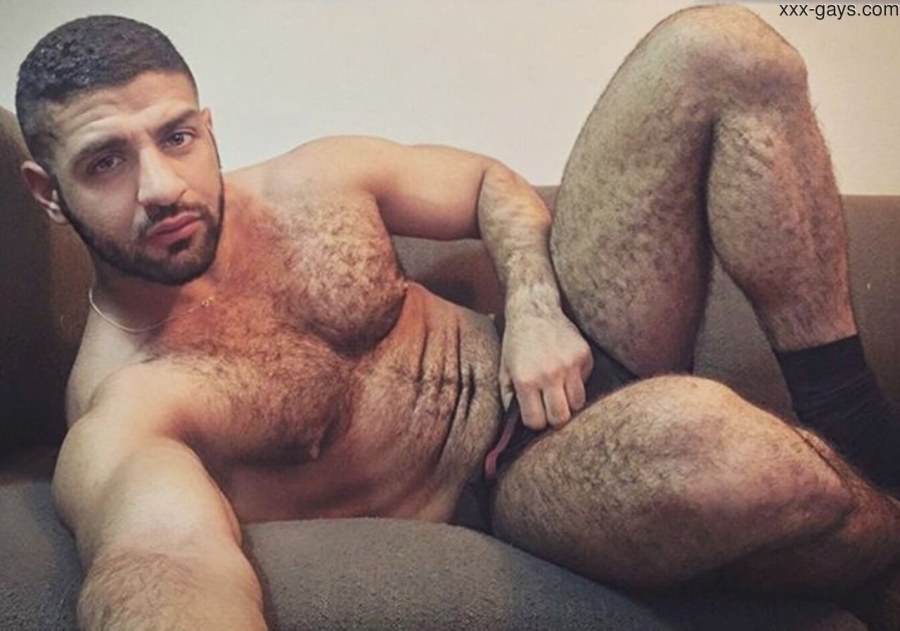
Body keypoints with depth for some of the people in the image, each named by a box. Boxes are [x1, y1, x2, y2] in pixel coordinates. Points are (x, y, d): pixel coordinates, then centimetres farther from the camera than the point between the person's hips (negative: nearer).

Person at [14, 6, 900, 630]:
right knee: (701, 436, -44)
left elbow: (490, 184, 14)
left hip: (561, 349, 7)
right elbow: (158, 546, -43)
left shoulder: (316, 182, -1)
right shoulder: (123, 408, -19)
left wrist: (534, 306, -7)